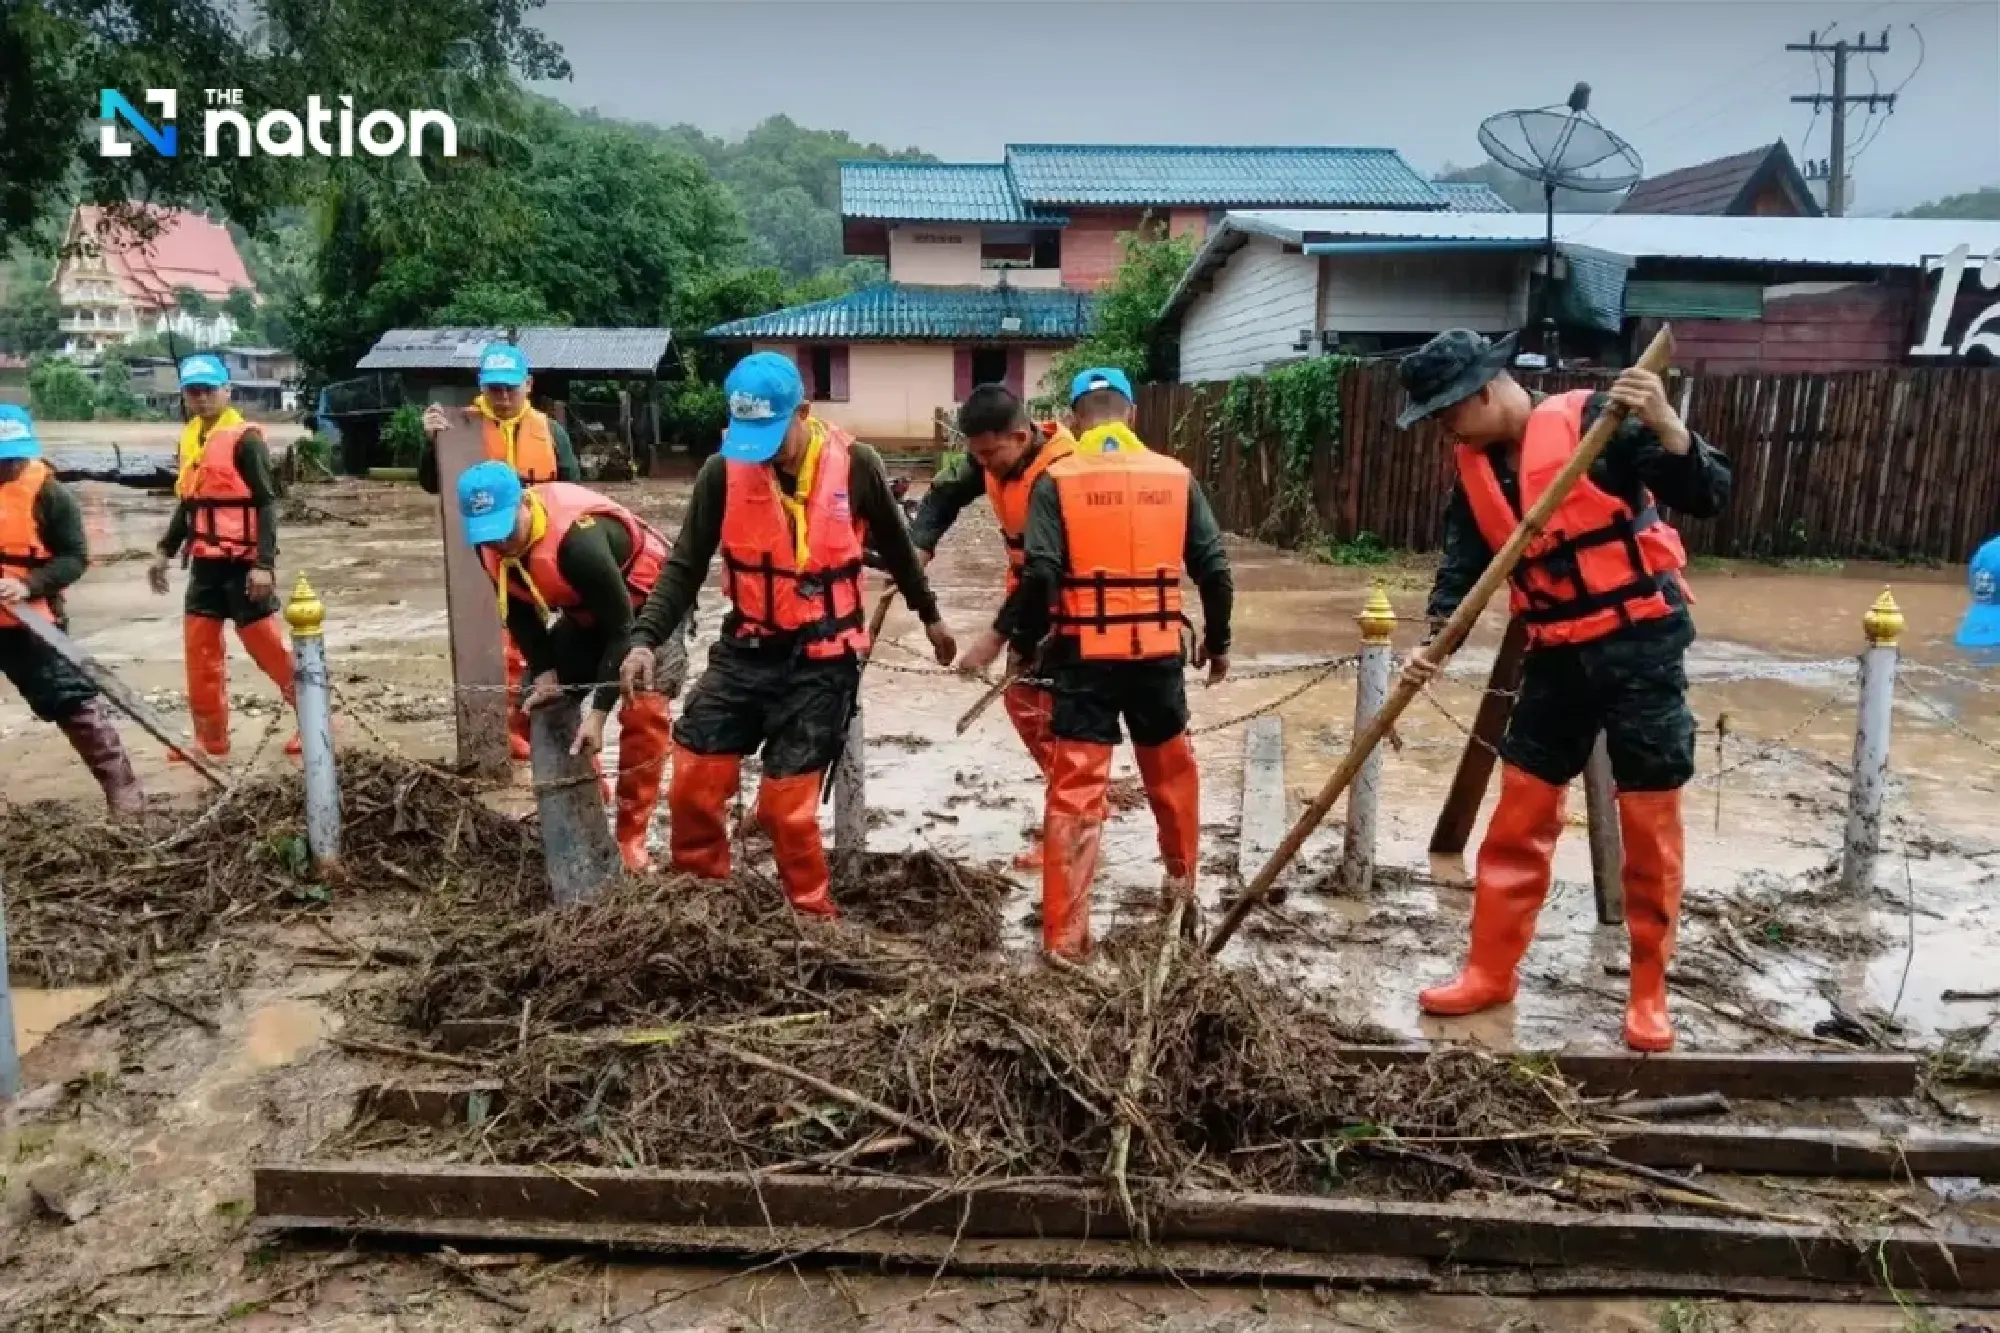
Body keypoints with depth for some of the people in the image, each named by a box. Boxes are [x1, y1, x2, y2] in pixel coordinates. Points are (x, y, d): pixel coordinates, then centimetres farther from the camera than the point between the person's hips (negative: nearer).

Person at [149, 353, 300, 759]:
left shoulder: (245, 439, -12)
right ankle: (210, 737, 19)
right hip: (205, 563, 8)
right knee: (199, 649, 10)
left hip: (241, 563, -8)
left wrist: (264, 563, -22)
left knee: (267, 646, -4)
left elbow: (267, 503, -16)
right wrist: (165, 551, 20)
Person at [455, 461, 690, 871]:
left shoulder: (578, 539, -39)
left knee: (644, 713, -20)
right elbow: (519, 611, -1)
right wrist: (544, 671, -13)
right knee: (541, 706, 7)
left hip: (645, 600, -8)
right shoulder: (490, 543, -16)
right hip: (585, 610, 8)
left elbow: (621, 627, -33)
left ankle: (631, 840, -10)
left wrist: (598, 712, -33)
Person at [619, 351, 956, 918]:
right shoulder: (723, 471, -6)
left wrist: (929, 616, 20)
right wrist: (645, 639, -18)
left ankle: (813, 918, 18)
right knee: (692, 783, 2)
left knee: (785, 803, -3)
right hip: (745, 651, 3)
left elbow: (895, 546, 8)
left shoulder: (854, 464, -8)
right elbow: (684, 566, -4)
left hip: (821, 661, -3)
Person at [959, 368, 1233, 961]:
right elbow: (1214, 568, 5)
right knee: (1172, 771, 25)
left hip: (1085, 657, -3)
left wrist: (1001, 635, -2)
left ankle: (1065, 937, 4)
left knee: (1074, 791, 2)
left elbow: (1040, 575, -14)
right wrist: (1218, 641, 17)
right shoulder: (1176, 477, 4)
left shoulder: (1056, 480, -4)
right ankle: (1181, 881, 44)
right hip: (1158, 653, 3)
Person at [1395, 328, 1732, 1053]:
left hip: (1641, 644, -6)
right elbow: (1463, 565, 2)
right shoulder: (1475, 468, 5)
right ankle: (1490, 972, 20)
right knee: (1517, 820, 8)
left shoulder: (1591, 421, -13)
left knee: (1649, 826, 4)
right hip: (1557, 656, 6)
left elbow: (1708, 497, -16)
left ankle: (1648, 993, 19)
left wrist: (1667, 429, -33)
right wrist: (1433, 644, -14)